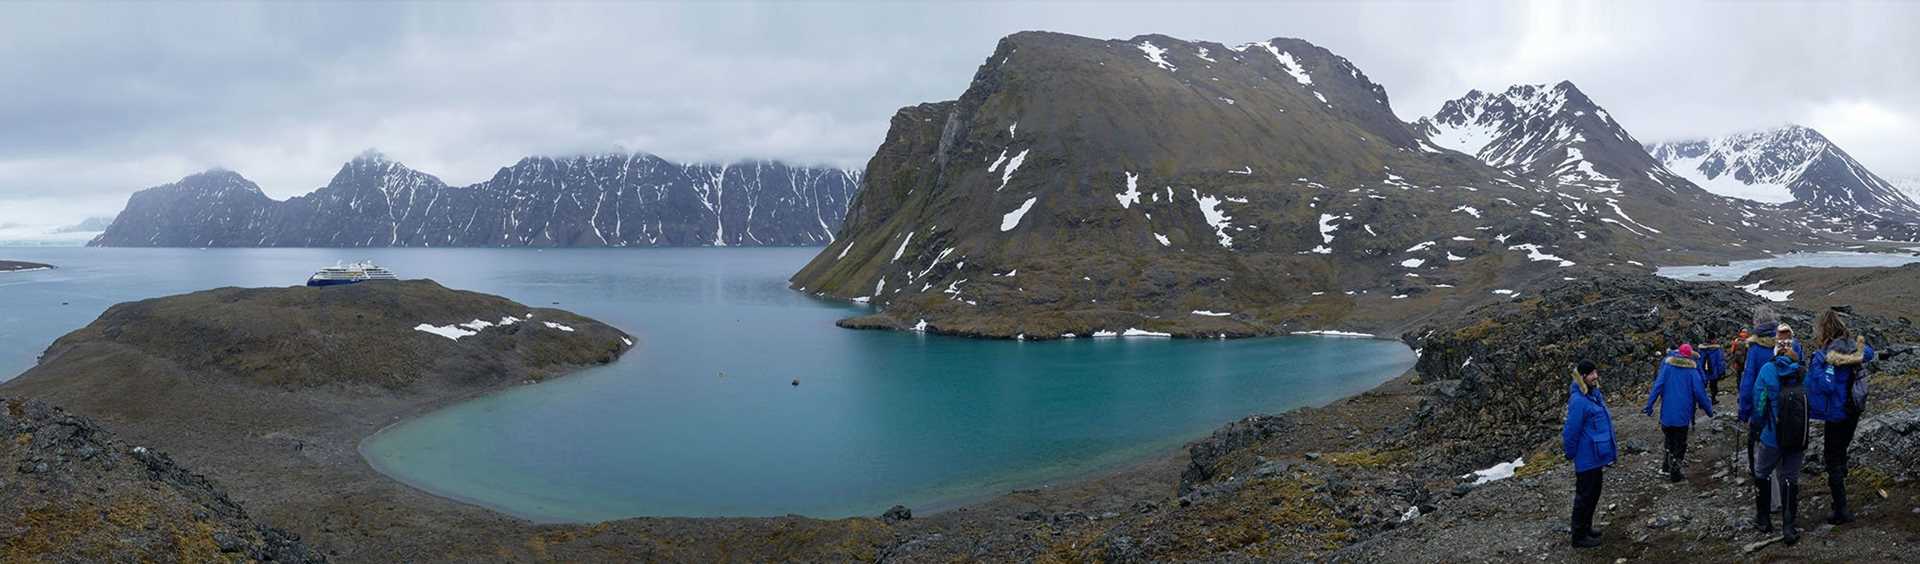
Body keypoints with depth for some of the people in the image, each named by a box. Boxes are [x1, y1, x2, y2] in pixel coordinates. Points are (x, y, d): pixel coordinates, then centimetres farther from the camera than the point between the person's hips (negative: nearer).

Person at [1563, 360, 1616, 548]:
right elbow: (1572, 430, -21)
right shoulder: (1578, 400, -25)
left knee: (1593, 493, 20)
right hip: (1587, 458, -10)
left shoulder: (1594, 394, 5)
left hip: (1595, 455, 10)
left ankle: (1585, 528, 35)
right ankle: (1579, 536, 12)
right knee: (1585, 496, 1)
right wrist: (1570, 453, -11)